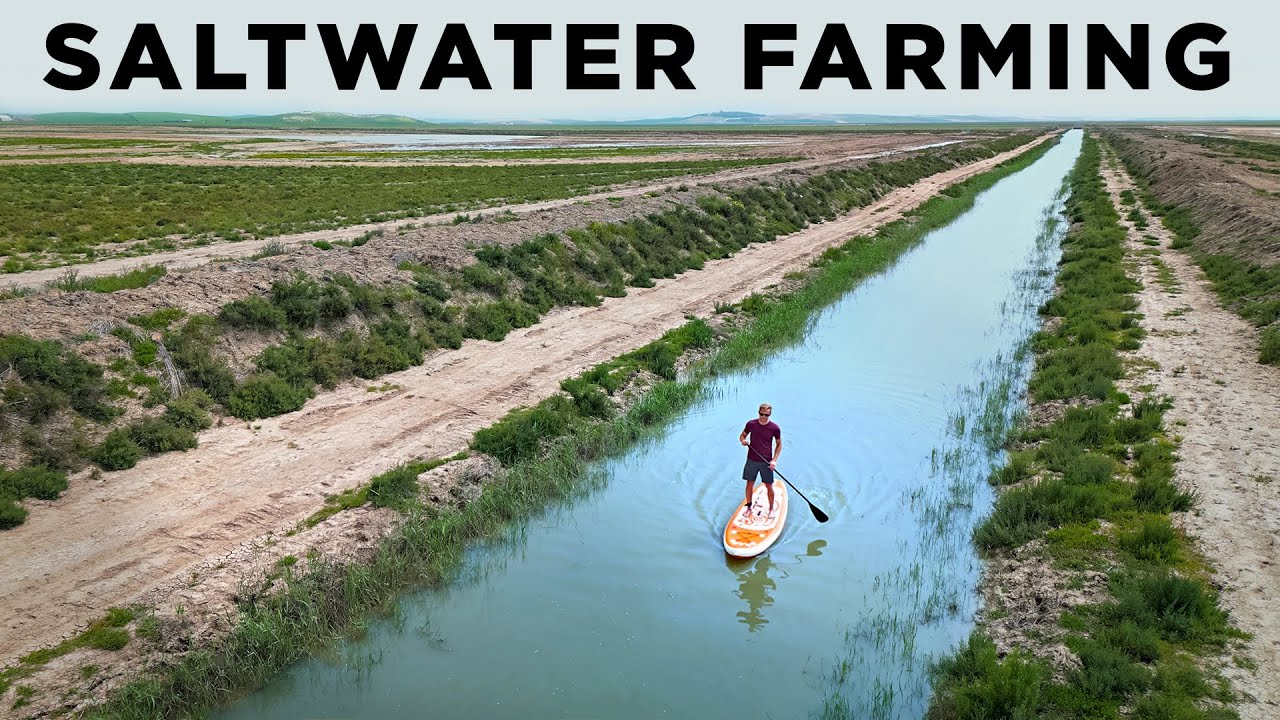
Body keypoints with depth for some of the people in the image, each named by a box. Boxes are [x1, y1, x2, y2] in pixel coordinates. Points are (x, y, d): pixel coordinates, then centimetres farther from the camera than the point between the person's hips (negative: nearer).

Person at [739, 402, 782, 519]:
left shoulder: (775, 428, -7)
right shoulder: (751, 424, -4)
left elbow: (779, 445, 3)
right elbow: (742, 436, 10)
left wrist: (774, 460, -7)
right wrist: (743, 440, -15)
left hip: (766, 462, -1)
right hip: (752, 460, 1)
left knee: (769, 486, 4)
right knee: (750, 484, 8)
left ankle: (771, 509, 22)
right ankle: (749, 507, 24)